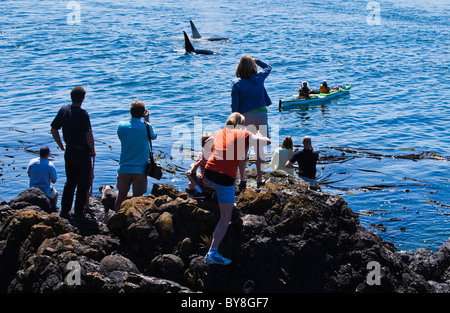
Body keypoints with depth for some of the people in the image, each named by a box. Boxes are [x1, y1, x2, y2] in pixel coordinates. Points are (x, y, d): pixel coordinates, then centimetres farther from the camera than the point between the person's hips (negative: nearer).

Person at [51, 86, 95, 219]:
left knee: (70, 182, 19)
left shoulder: (63, 110, 1)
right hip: (82, 152, -6)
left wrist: (62, 146, 15)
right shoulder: (83, 114, -19)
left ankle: (64, 211, 19)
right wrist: (92, 150, -8)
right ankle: (79, 212, 9)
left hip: (69, 152, 6)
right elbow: (89, 135, -24)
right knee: (83, 183, 6)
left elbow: (54, 130, 7)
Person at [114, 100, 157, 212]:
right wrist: (147, 120, 19)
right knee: (137, 198, 2)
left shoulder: (122, 125, -2)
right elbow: (154, 136, 13)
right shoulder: (146, 127, -8)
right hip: (140, 169, -3)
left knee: (121, 195, 15)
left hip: (124, 168, 3)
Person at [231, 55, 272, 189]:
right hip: (261, 115, 2)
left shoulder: (237, 83, -5)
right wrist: (256, 60, 24)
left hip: (245, 117, -1)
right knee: (259, 148, 7)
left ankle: (242, 179, 8)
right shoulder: (259, 78, 0)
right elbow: (268, 67, 23)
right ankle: (260, 179, 11)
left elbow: (235, 105, -6)